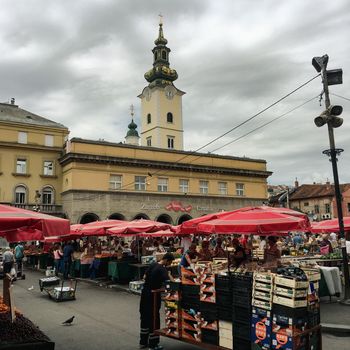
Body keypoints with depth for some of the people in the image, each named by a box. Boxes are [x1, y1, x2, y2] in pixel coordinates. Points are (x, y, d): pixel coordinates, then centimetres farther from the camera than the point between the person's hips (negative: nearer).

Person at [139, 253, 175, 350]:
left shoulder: (152, 264, 4)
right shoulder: (162, 270, -18)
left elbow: (144, 277, 14)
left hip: (145, 294, 8)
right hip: (153, 296, -8)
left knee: (145, 318, 16)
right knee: (154, 319, 4)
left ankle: (143, 342, 27)